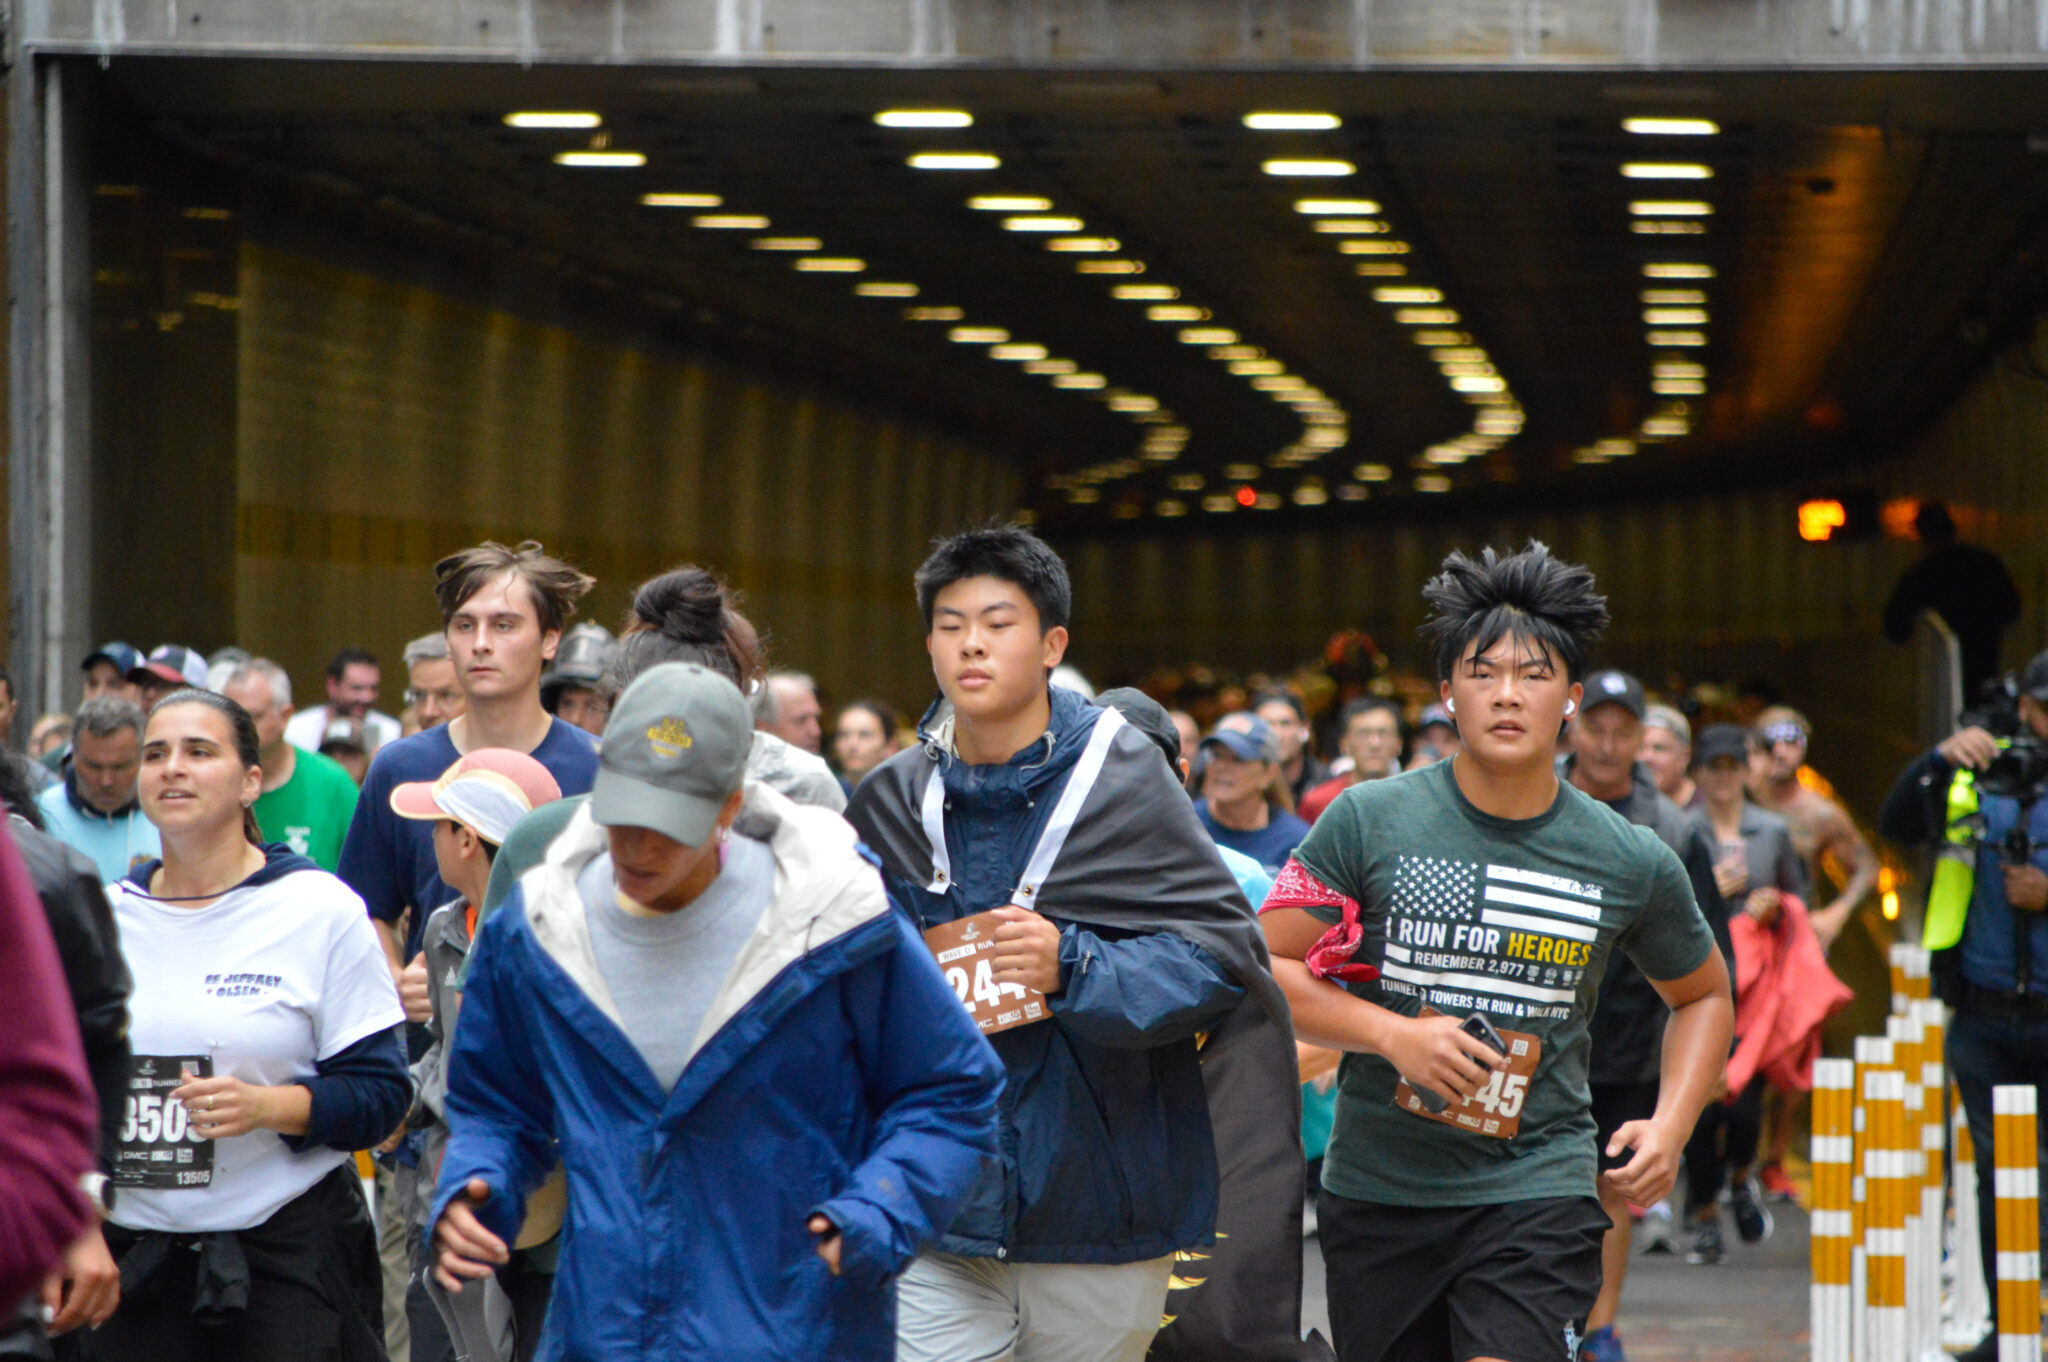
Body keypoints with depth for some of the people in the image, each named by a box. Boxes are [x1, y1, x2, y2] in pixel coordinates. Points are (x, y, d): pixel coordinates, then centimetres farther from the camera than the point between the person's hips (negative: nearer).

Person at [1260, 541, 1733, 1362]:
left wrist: (1670, 1127, 3)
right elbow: (1268, 967, -1)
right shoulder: (1369, 822, -2)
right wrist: (1393, 1034, -15)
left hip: (1539, 1189, -1)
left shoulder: (1632, 864, 2)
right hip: (1376, 1191, 1)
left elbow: (1702, 995, 18)